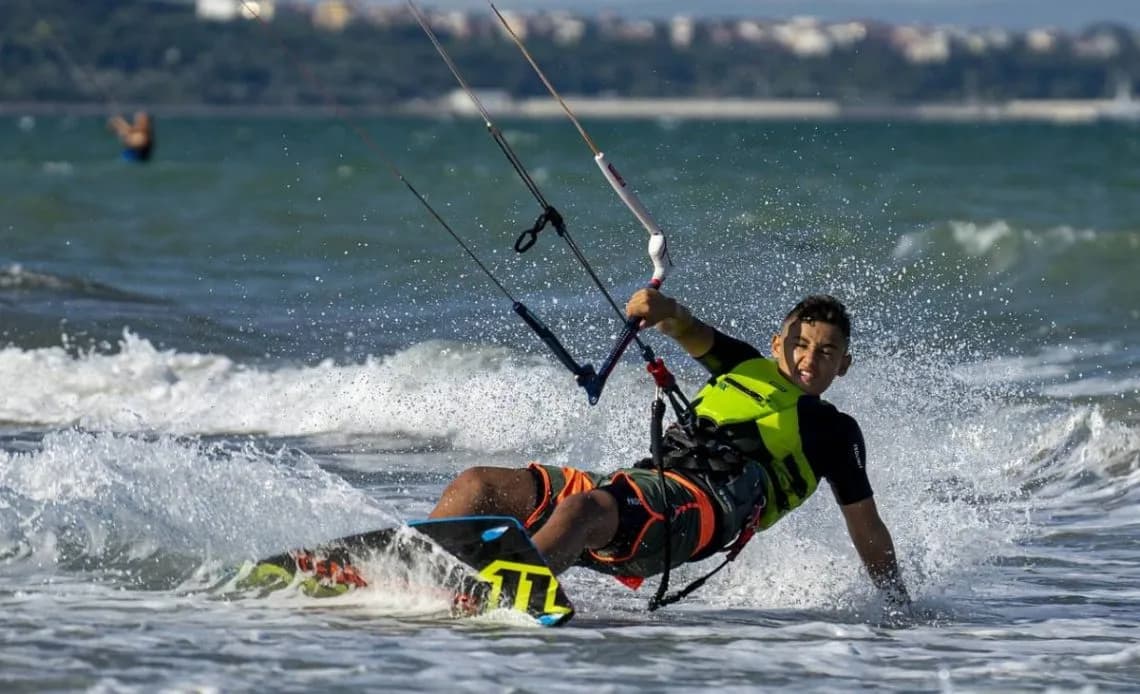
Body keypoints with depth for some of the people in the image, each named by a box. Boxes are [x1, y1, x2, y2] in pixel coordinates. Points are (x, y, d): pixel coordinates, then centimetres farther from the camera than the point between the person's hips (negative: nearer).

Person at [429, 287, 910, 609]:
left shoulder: (833, 432, 20)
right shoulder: (747, 368, 32)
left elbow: (867, 530, 20)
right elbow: (690, 332, 16)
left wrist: (901, 608, 15)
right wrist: (665, 311, -9)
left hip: (702, 501, -6)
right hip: (636, 486, 6)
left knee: (581, 509, -38)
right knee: (477, 486, -13)